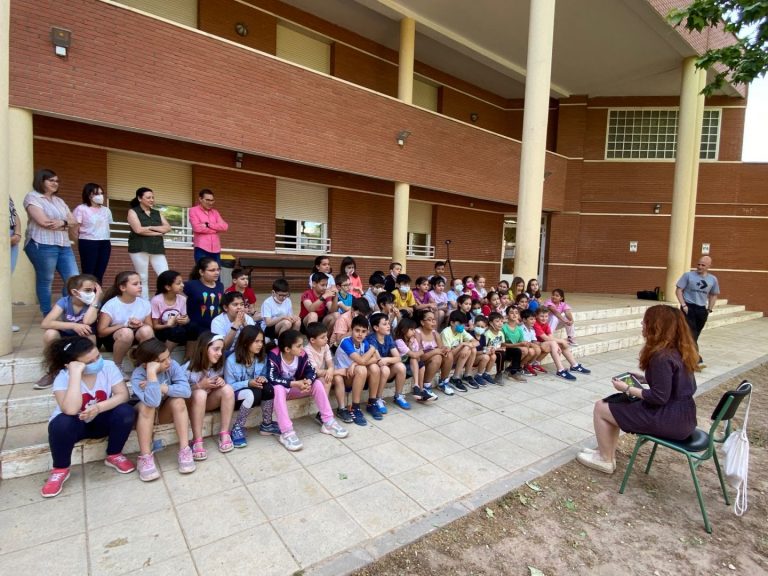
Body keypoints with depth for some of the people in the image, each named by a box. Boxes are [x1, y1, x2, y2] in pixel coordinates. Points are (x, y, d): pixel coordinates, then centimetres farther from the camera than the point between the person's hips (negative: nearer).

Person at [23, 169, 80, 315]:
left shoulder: (59, 201, 20)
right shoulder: (32, 197, 0)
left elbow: (74, 222, 12)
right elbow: (43, 222, -14)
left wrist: (62, 223, -9)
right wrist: (67, 225, -2)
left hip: (64, 245, 6)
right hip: (42, 245, -6)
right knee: (45, 281, 1)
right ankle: (47, 316, 10)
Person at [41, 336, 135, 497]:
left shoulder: (108, 366, -17)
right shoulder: (63, 377, -23)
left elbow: (123, 395, -18)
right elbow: (71, 409, -40)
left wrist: (98, 408, -35)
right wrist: (76, 373, -40)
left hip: (100, 421, 2)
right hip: (74, 424, -2)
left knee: (125, 411, -28)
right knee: (62, 423, -35)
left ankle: (114, 456, -1)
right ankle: (60, 469, -7)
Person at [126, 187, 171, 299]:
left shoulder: (157, 213, 17)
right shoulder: (133, 212, 4)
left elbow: (168, 228, 3)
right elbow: (138, 230, -11)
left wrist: (150, 227, -8)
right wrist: (158, 232, -5)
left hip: (157, 249, 4)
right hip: (140, 249, -4)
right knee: (143, 279, 1)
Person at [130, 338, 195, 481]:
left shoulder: (172, 365, -22)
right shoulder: (138, 376, -28)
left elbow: (186, 390, -31)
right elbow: (153, 401, -43)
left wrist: (160, 388, -34)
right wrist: (152, 373, -46)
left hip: (165, 411, 2)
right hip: (145, 413, -2)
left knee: (178, 400, -29)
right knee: (147, 406, -34)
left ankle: (185, 451, -25)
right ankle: (145, 458, -26)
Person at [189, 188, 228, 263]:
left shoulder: (215, 212, 18)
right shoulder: (193, 210, 4)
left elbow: (225, 226, 3)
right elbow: (197, 227, -11)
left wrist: (208, 224, -9)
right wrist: (216, 228, -1)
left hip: (216, 249, 4)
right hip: (202, 249, -4)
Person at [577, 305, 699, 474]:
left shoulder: (661, 356, -24)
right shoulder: (679, 349, 5)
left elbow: (659, 397, -24)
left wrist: (627, 389, -13)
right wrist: (644, 379, 10)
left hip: (670, 419, -10)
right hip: (683, 415, 10)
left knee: (601, 407, -1)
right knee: (613, 403, 19)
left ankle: (606, 461, 16)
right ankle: (607, 453, 25)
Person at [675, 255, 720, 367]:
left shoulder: (713, 279, 7)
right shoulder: (688, 275, -4)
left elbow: (714, 295, 20)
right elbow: (678, 290, -3)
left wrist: (709, 309, 11)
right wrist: (683, 305, -12)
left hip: (702, 309, 4)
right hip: (688, 307, -4)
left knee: (695, 335, 11)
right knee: (691, 334, -12)